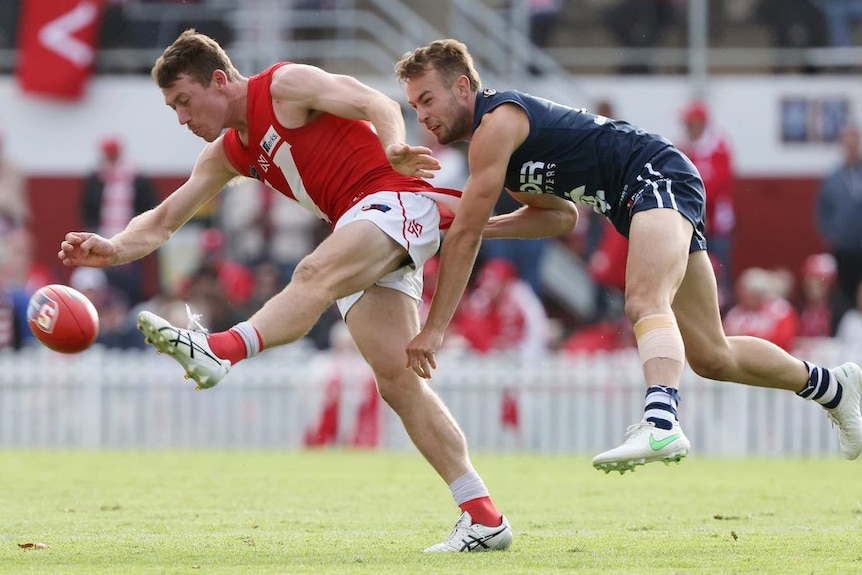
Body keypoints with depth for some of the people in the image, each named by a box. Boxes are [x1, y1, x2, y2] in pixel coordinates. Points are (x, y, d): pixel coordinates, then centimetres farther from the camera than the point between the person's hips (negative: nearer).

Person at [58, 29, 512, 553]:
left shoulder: (286, 85, -4)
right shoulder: (228, 153, 20)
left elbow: (377, 103, -14)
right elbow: (163, 222, 18)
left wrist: (394, 148, -36)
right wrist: (113, 249, -3)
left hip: (395, 201, -9)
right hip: (355, 228, 9)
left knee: (317, 273, -36)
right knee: (398, 381, -4)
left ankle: (220, 351, -62)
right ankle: (483, 518, -7)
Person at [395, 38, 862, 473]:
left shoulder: (496, 122, -16)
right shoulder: (495, 142, 14)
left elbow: (463, 238, -18)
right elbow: (562, 216, 25)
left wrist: (433, 329, -16)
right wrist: (481, 225, 10)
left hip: (659, 176, -10)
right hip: (640, 202, 10)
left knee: (644, 303, -36)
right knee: (711, 357, 13)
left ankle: (660, 424, -59)